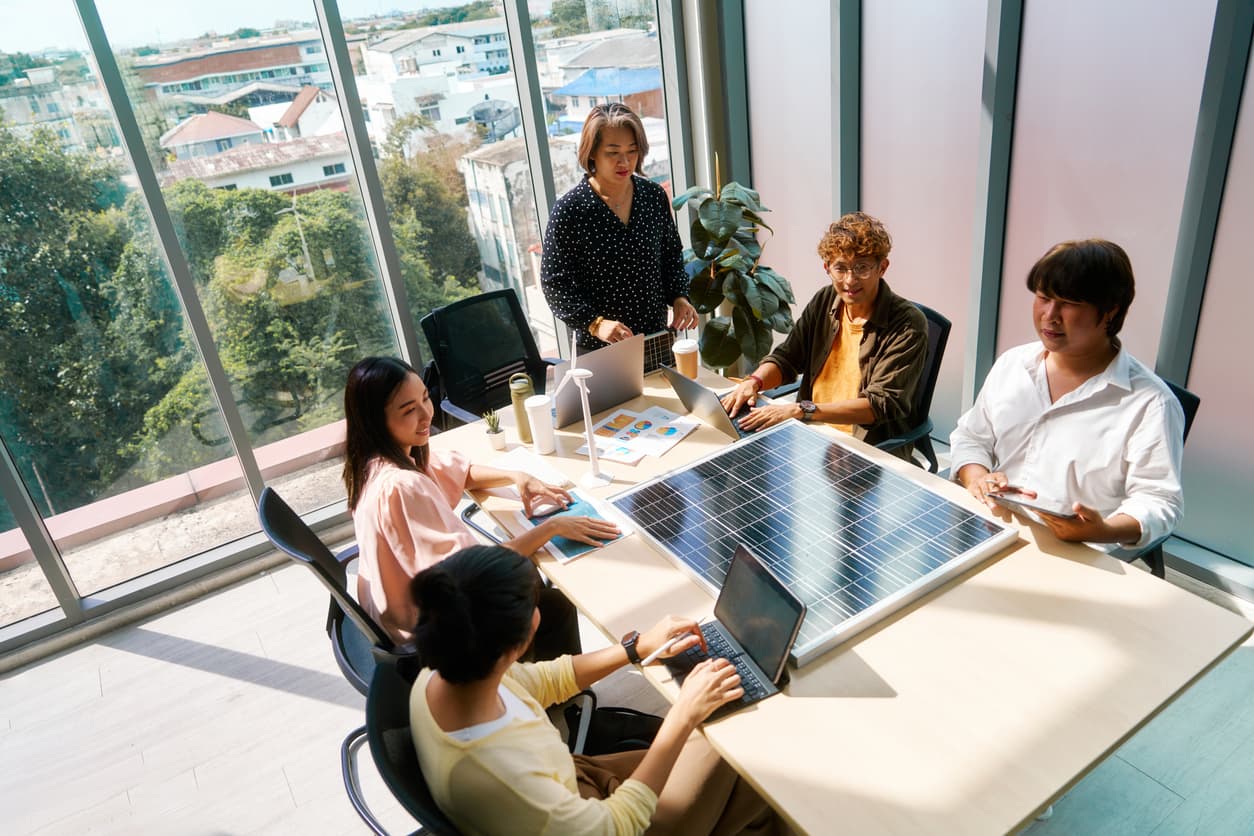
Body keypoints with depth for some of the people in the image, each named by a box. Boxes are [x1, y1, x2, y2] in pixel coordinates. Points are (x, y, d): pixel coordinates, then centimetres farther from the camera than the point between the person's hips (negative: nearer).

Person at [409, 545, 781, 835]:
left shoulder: (444, 673, -20)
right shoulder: (489, 780, -43)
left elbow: (540, 681, 0)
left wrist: (639, 646, -4)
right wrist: (684, 715, -25)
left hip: (567, 786, 6)